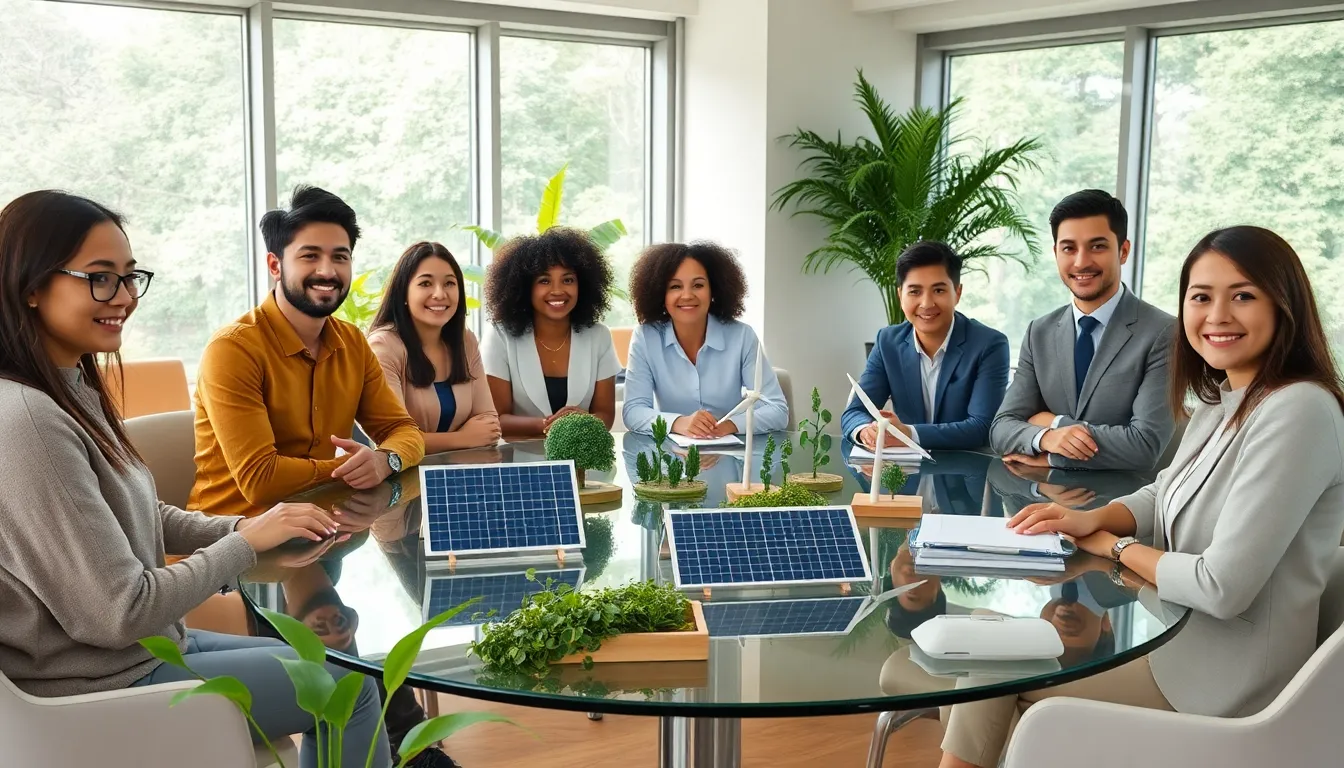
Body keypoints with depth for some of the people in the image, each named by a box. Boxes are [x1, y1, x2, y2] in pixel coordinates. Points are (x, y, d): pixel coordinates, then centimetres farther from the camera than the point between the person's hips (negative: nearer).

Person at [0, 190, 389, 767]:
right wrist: (248, 543, -15)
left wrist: (244, 528, -2)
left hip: (146, 646, 9)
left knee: (334, 669, 19)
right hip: (105, 690, -9)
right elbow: (120, 612, -27)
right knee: (351, 687, 3)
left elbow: (140, 517, 14)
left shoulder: (73, 389, 3)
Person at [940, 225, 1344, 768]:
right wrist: (1092, 519, -3)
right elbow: (1166, 494, 19)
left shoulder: (1298, 412, -24)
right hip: (1176, 625, 9)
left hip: (1223, 675, -9)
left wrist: (1113, 545, -10)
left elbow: (1223, 587, -27)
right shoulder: (1222, 400, 6)